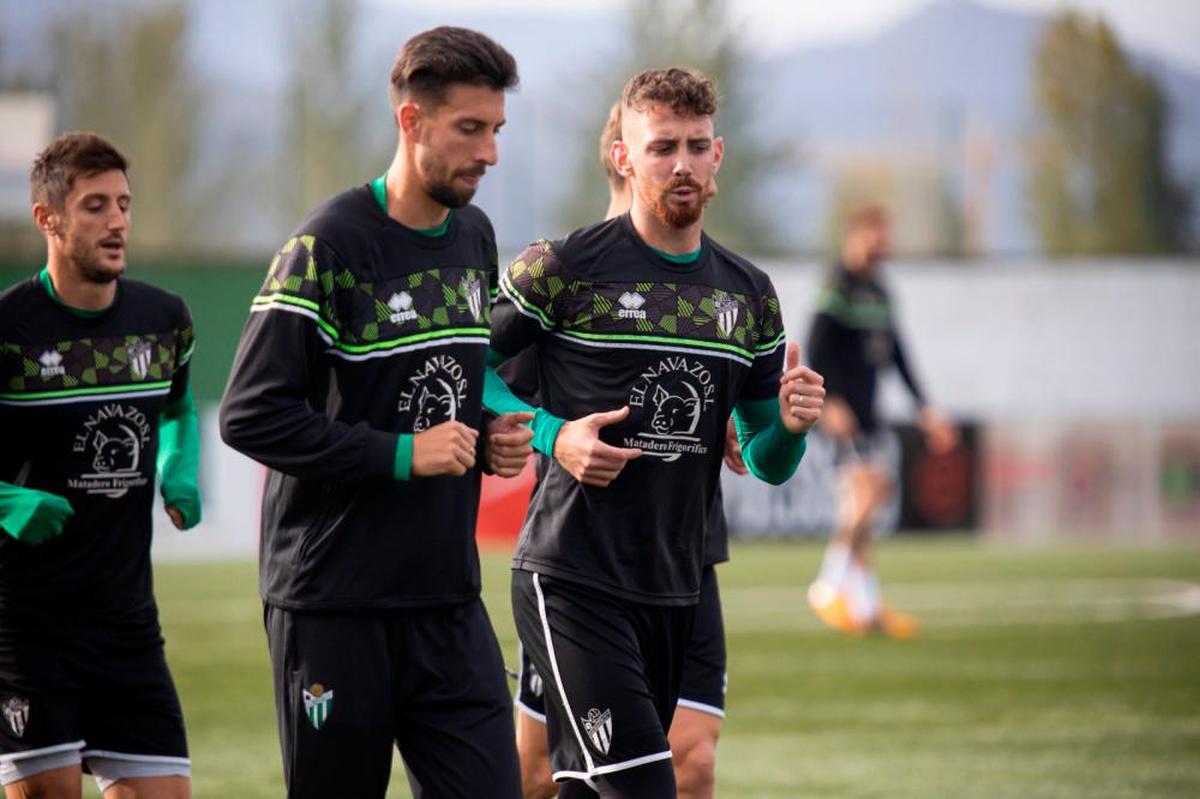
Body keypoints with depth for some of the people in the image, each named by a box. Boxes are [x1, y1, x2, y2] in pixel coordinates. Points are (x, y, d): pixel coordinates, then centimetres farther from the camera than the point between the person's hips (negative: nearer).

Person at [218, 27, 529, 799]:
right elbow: (251, 415, -17)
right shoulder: (329, 245, -12)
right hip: (334, 609, -6)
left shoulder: (474, 237, 11)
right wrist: (400, 454, -19)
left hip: (449, 598, 6)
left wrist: (494, 433, 6)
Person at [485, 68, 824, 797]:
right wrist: (550, 435, -14)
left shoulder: (750, 295, 12)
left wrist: (792, 424, -7)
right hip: (572, 581, -6)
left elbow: (766, 462, 16)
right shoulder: (565, 269, -5)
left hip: (676, 592, 6)